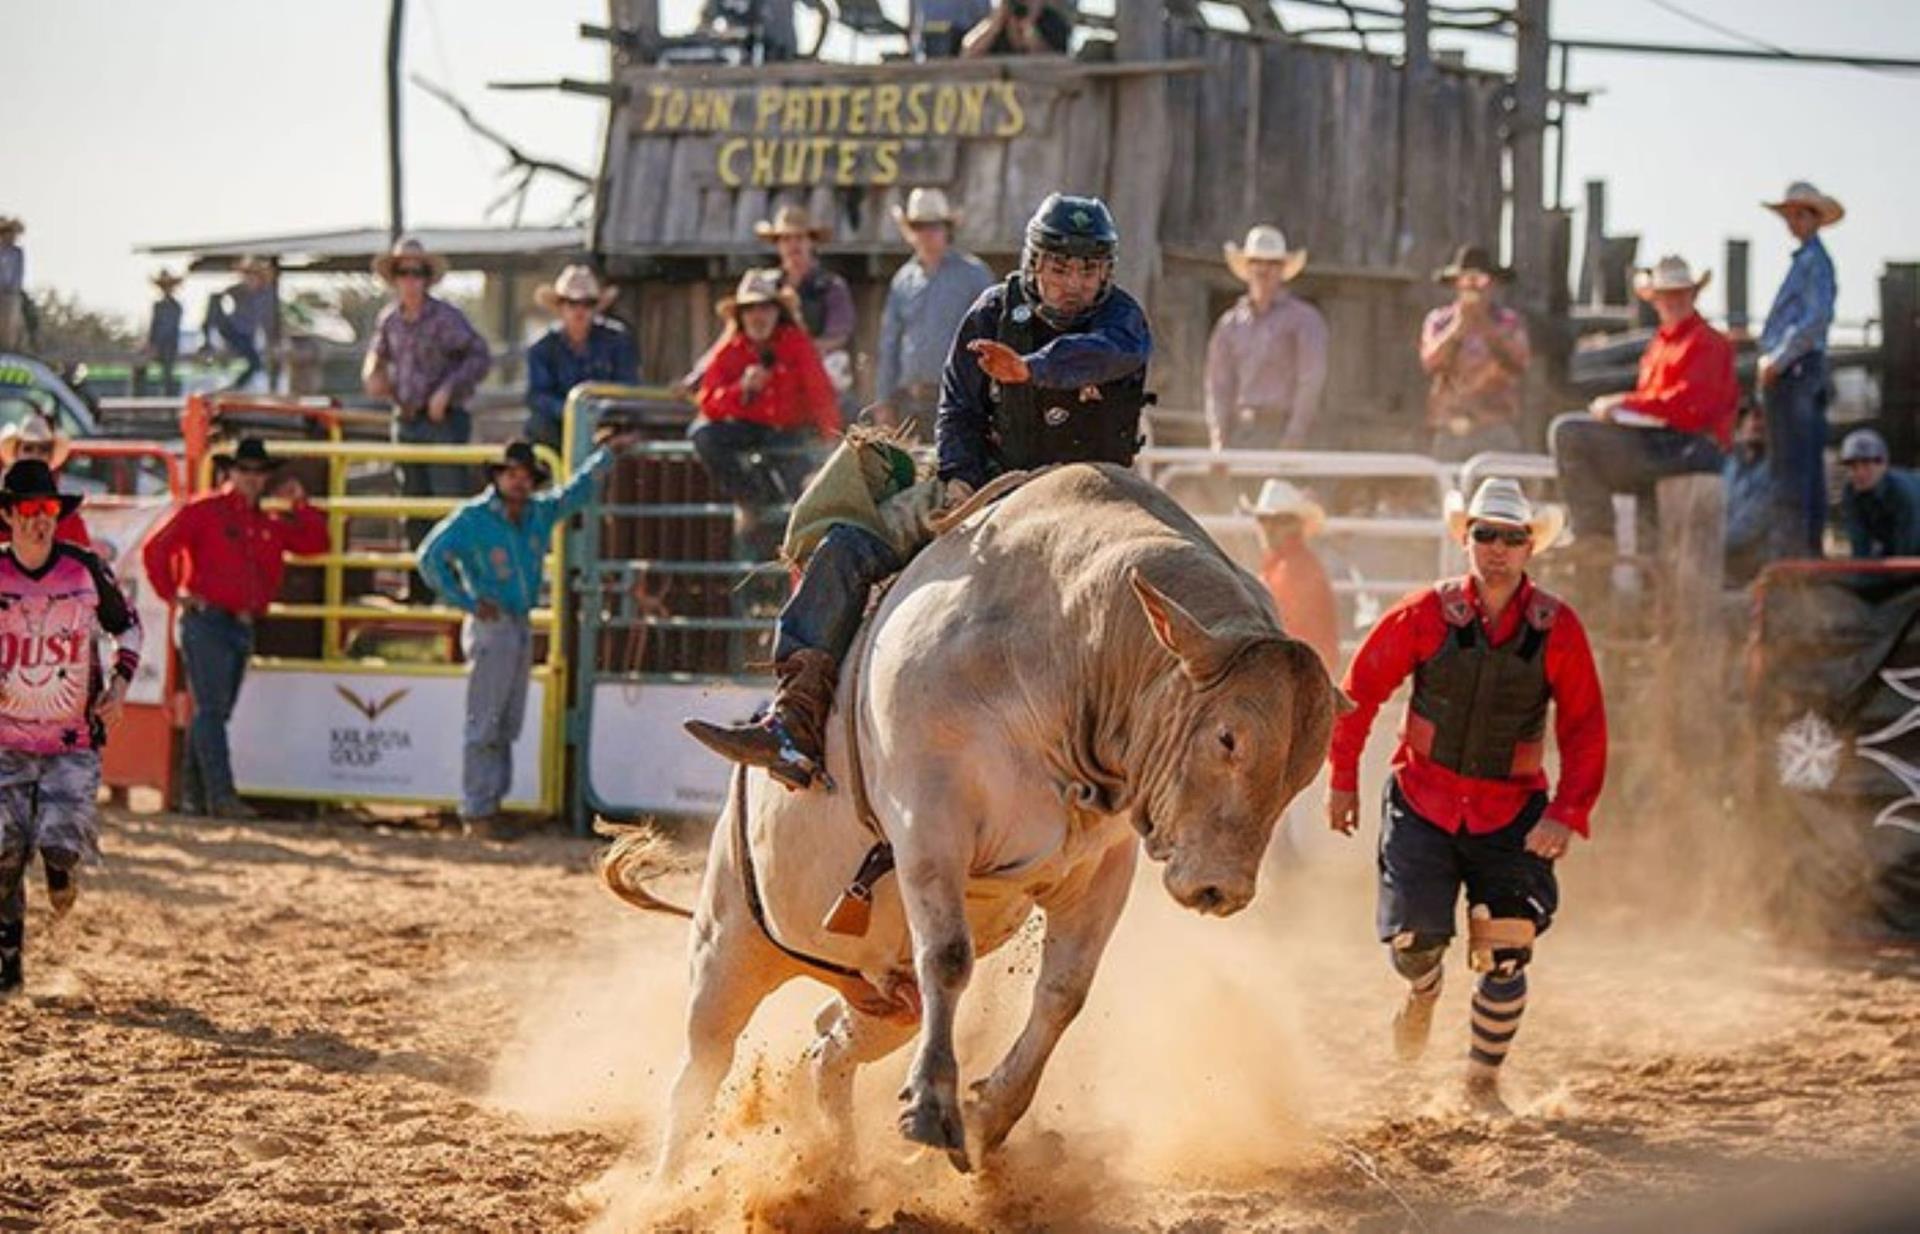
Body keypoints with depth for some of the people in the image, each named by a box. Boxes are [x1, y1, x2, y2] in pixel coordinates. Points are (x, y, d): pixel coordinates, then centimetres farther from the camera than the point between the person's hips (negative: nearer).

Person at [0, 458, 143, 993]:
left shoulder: (87, 570, -6)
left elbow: (127, 627, 11)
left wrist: (120, 683, -4)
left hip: (74, 741, 0)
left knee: (58, 843, -16)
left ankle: (63, 867, 24)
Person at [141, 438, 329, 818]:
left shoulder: (269, 523, 17)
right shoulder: (203, 511, -2)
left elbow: (316, 543, 14)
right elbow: (155, 550, -5)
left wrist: (300, 505, 5)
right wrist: (174, 594, -6)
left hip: (244, 626, 7)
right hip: (207, 621, -7)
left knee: (214, 712, 11)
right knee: (212, 709, -11)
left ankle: (195, 794, 17)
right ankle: (221, 795, -17)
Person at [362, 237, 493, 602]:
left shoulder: (445, 318, -9)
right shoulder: (388, 319, 9)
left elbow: (480, 358, -11)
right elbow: (377, 354, 26)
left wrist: (447, 390, -19)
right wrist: (374, 376, 3)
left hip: (443, 421, -6)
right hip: (406, 421, 6)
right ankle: (420, 582, 15)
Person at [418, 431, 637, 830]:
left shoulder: (540, 514, 10)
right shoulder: (473, 519, -9)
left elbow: (577, 491, 24)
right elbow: (431, 558, -11)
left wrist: (608, 453, 19)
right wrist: (468, 603, -12)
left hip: (521, 626, 7)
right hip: (490, 626, -7)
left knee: (508, 725, 10)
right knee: (485, 724, -7)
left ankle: (496, 799, 15)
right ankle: (476, 810, -6)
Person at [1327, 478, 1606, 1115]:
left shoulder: (1558, 629, -6)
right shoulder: (1427, 614, -8)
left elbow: (1585, 729, -3)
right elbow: (1359, 692, 2)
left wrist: (1568, 813, -13)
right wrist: (1343, 780, 5)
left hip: (1510, 814, 0)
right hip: (1422, 802, 0)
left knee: (1506, 955, -7)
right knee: (1414, 939, -8)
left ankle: (1483, 1079, 17)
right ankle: (1423, 990, 33)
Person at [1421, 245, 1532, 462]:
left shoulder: (1510, 322, 9)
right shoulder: (1438, 320, 11)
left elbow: (1519, 362, -7)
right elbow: (1431, 362, -4)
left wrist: (1485, 327, -14)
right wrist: (1458, 325, -11)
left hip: (1498, 430, -1)